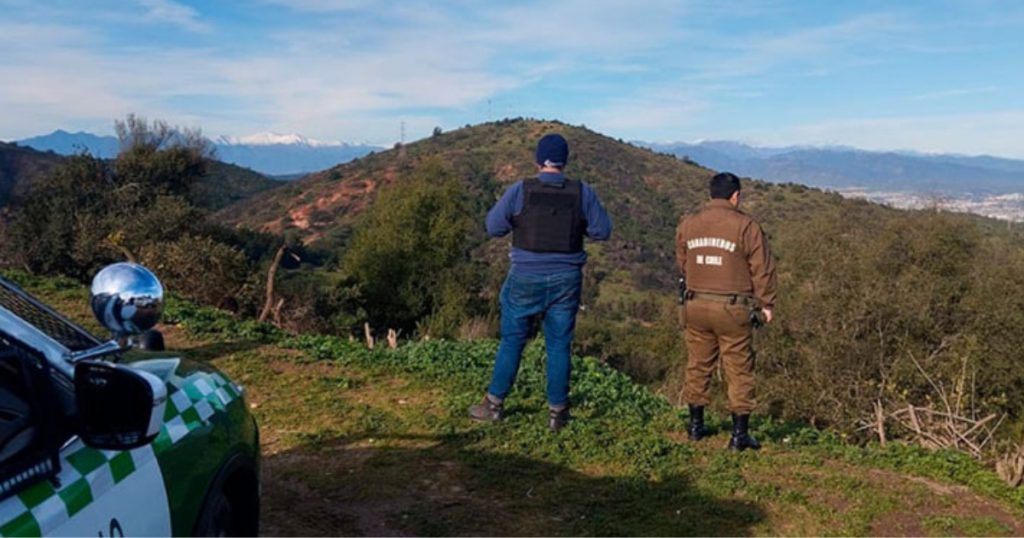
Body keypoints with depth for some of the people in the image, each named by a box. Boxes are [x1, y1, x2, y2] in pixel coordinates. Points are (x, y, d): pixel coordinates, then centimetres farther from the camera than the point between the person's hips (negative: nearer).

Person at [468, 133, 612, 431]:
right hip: (566, 281, 1)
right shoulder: (583, 193, -5)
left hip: (526, 279, -1)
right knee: (559, 346, 10)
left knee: (512, 341, 12)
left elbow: (494, 227, -3)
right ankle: (557, 411, 16)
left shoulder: (520, 191, -9)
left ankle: (494, 404, 20)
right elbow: (602, 231, 2)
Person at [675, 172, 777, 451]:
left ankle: (696, 425, 25)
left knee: (698, 365, 16)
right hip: (733, 309, -4)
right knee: (739, 371, 5)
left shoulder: (687, 225, 5)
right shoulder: (747, 227, -8)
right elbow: (762, 270, -6)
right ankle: (740, 433, 9)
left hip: (695, 305, 4)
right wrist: (766, 304, 4)